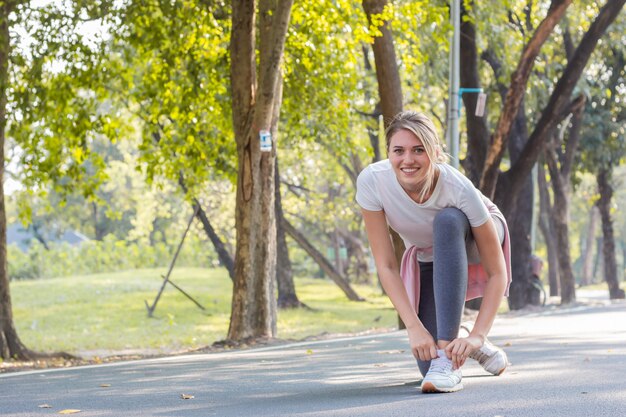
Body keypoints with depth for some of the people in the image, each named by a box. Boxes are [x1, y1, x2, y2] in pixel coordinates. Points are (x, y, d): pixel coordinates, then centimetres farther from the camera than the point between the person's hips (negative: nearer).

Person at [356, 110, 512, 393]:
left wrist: (478, 335, -43)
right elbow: (385, 266, -26)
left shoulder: (459, 189, -37)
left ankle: (448, 355, -37)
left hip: (470, 238, -2)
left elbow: (497, 273, -31)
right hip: (427, 257, 2)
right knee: (426, 357, -13)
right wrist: (414, 327, -35)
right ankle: (449, 341, 26)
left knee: (447, 220, -38)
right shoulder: (371, 181, -32)